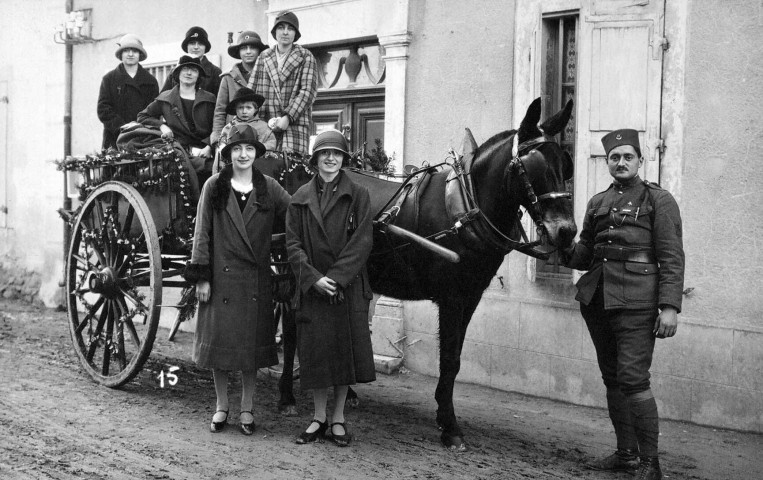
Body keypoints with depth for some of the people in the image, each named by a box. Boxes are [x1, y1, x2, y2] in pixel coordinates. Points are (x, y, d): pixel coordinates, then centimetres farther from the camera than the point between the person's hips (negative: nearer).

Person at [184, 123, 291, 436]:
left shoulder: (269, 188, 4)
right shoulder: (214, 187, 1)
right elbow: (202, 234, 0)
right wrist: (201, 277, -5)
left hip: (256, 280, 1)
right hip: (221, 277, -1)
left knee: (252, 345, 6)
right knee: (219, 342, 5)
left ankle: (247, 409, 18)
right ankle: (221, 407, 20)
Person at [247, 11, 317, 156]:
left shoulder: (306, 57, 7)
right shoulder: (264, 57, 16)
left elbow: (308, 91, -3)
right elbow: (251, 90, 13)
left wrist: (288, 118, -13)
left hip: (295, 123, -2)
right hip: (265, 125, 2)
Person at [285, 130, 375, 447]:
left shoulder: (358, 195, 1)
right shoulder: (301, 198, 6)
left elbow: (361, 243, -7)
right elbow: (293, 245, 1)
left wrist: (336, 277, -16)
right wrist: (314, 278, -13)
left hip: (348, 287, -1)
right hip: (312, 288, 1)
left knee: (345, 349, 4)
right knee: (314, 352, 4)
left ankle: (338, 418, 17)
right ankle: (319, 418, 19)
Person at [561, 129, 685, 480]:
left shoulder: (658, 200, 0)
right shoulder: (597, 203, 16)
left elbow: (672, 257, -6)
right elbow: (585, 254, 20)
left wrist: (670, 306, -16)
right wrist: (565, 249, -3)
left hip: (636, 301, -6)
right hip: (596, 299, 6)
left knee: (633, 379, -12)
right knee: (611, 378, 12)